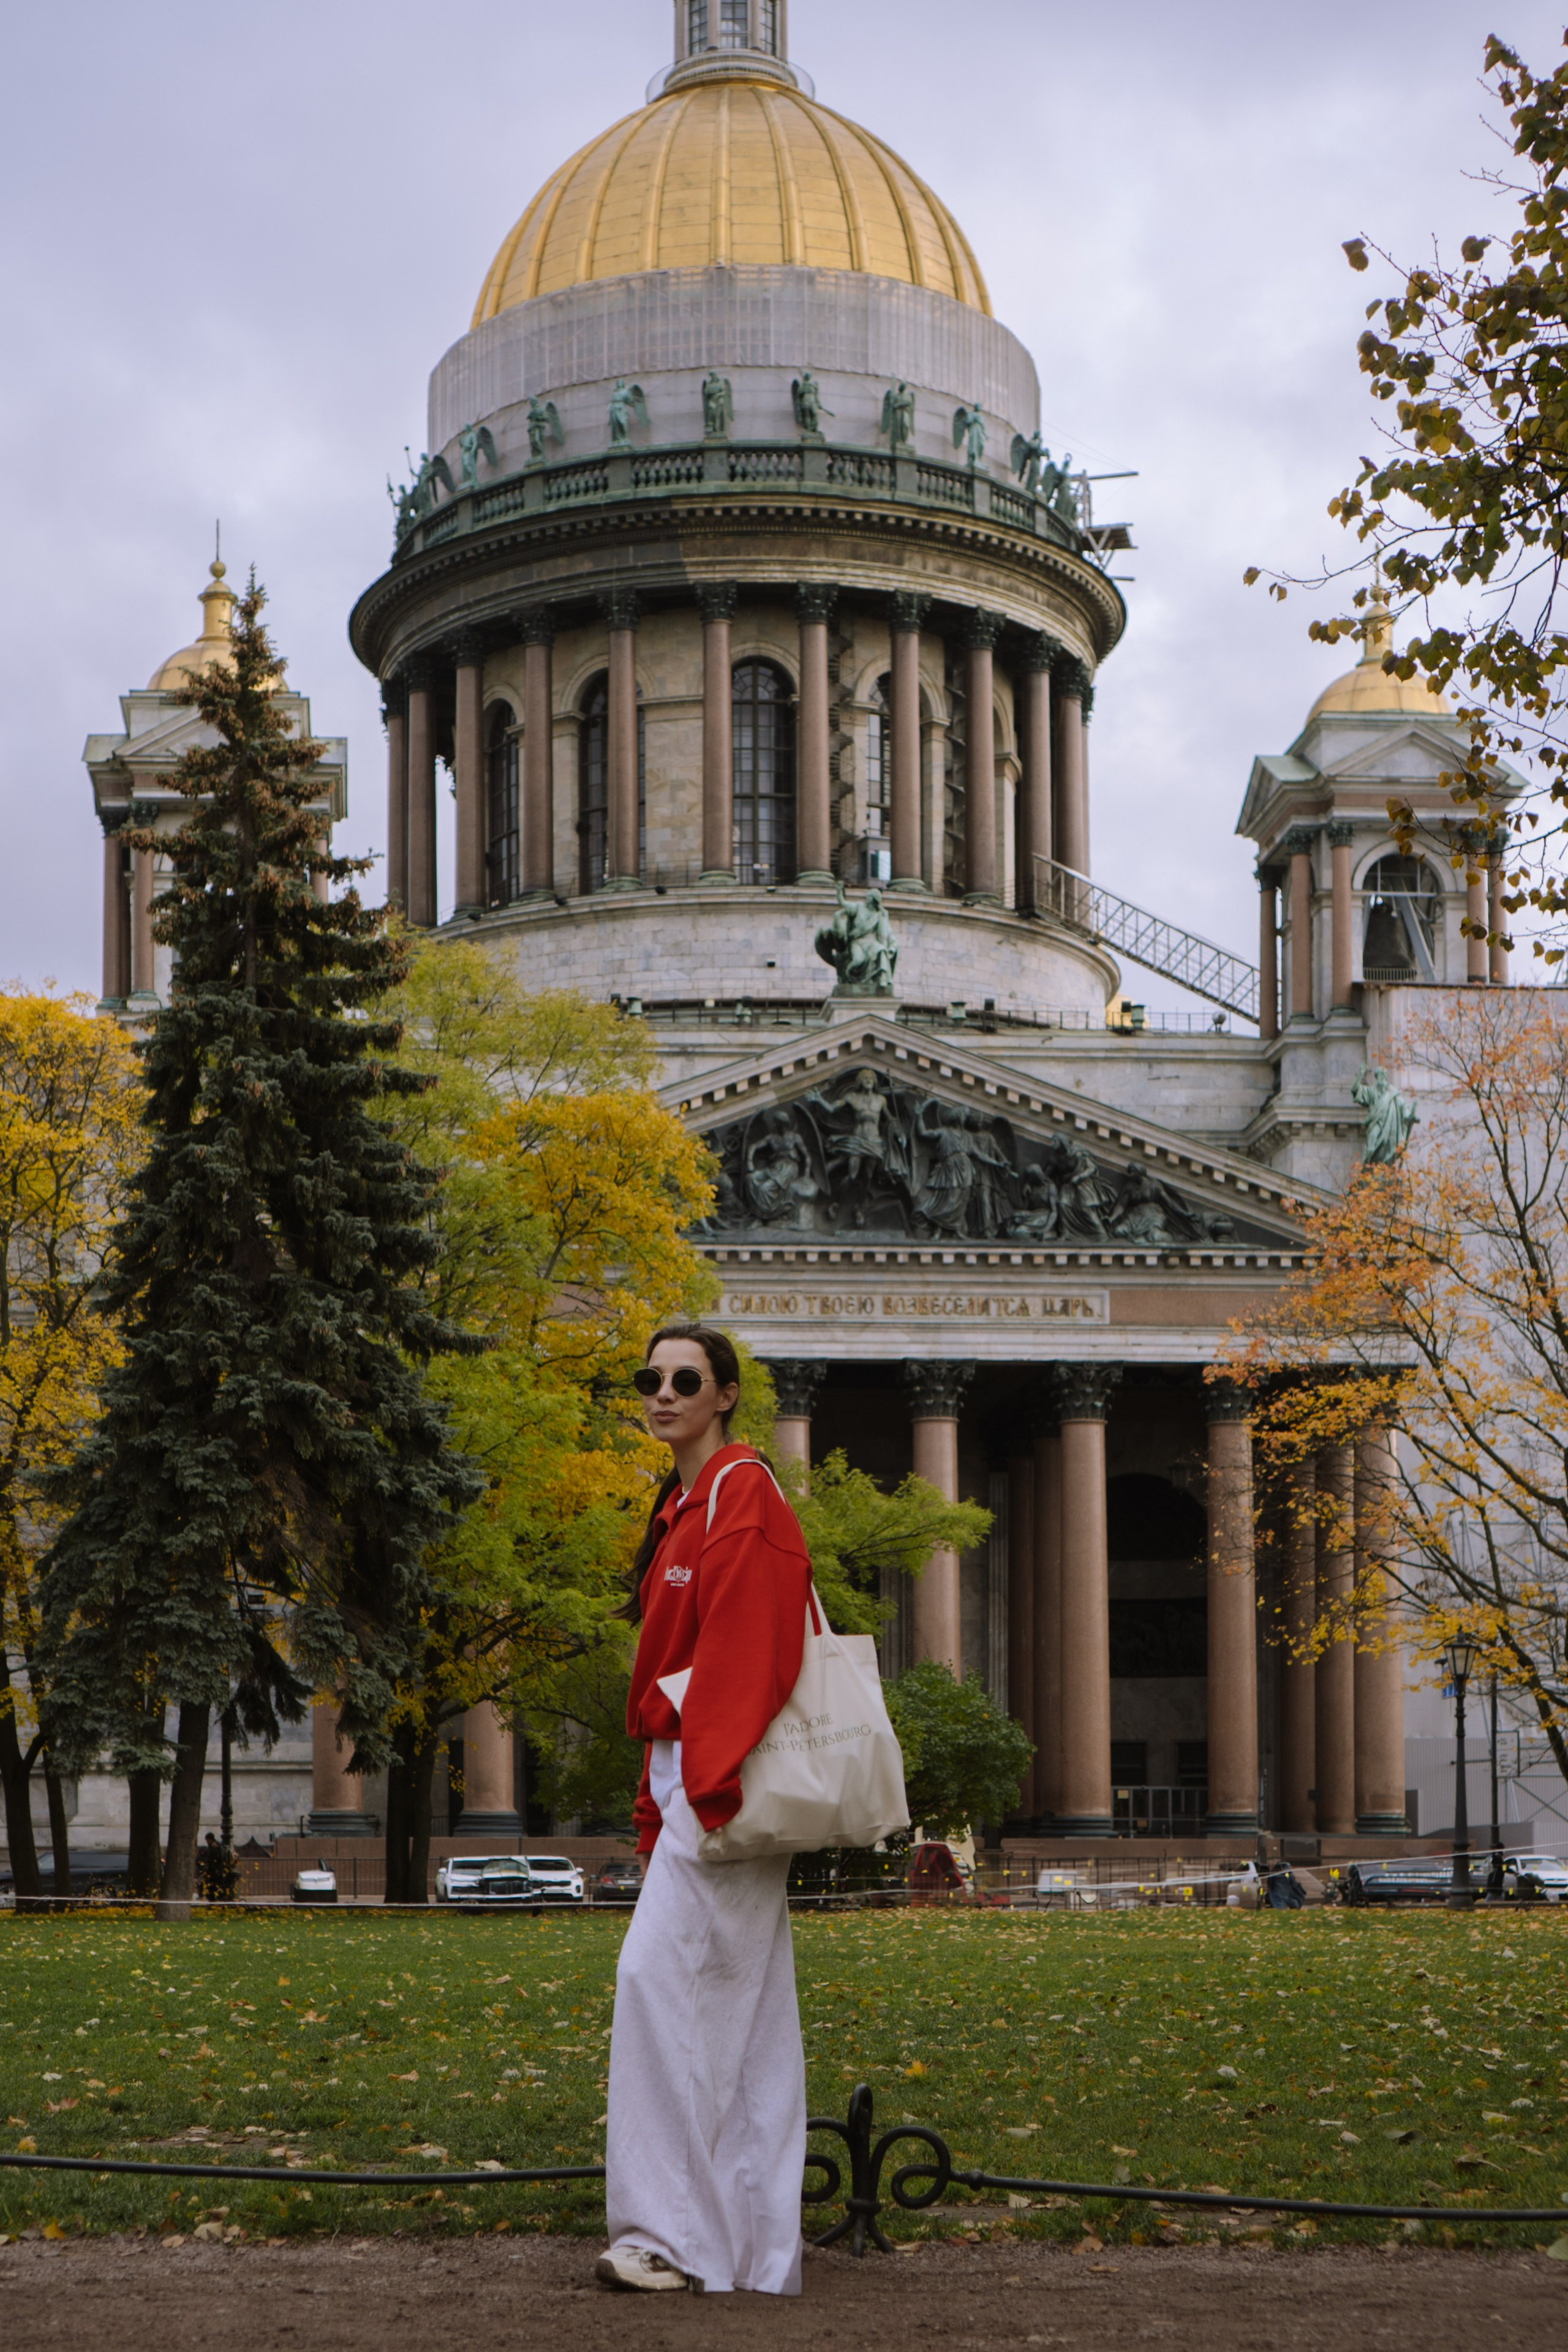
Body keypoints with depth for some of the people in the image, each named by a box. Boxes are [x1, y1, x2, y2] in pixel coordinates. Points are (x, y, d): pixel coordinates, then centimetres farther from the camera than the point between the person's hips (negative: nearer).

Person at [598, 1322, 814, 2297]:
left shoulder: (741, 1496, -11)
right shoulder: (685, 1506, 20)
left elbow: (748, 1650, -20)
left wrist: (711, 1786, -24)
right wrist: (662, 1798, 19)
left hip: (728, 1776, -10)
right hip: (693, 1780, 10)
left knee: (663, 1972, -14)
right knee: (742, 2005, 9)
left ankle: (676, 2229, -13)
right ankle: (757, 2245, 12)